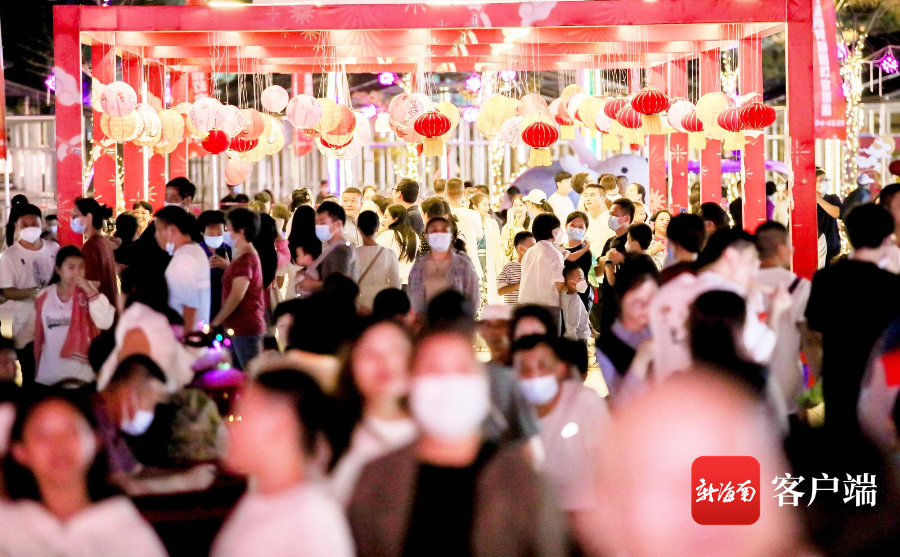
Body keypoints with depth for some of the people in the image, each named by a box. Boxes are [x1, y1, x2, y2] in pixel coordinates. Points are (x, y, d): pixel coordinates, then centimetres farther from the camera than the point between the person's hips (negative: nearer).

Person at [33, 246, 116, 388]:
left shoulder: (88, 292, -5)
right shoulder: (44, 297, 3)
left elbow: (105, 323, -20)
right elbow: (38, 336, 10)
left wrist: (91, 292, -24)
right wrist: (36, 369, 12)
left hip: (82, 370, -3)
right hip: (49, 374, 3)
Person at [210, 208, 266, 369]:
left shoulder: (245, 259, -16)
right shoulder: (248, 255, 16)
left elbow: (236, 297, -22)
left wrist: (215, 322, -18)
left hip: (245, 327, -10)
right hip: (238, 327, 10)